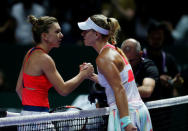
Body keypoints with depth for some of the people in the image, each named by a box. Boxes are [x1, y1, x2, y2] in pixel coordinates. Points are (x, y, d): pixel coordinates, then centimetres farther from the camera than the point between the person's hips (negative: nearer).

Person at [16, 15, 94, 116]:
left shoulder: (30, 53, 13)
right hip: (36, 115, -9)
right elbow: (63, 90, -12)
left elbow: (19, 88, 17)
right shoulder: (44, 58, -14)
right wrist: (83, 74, 0)